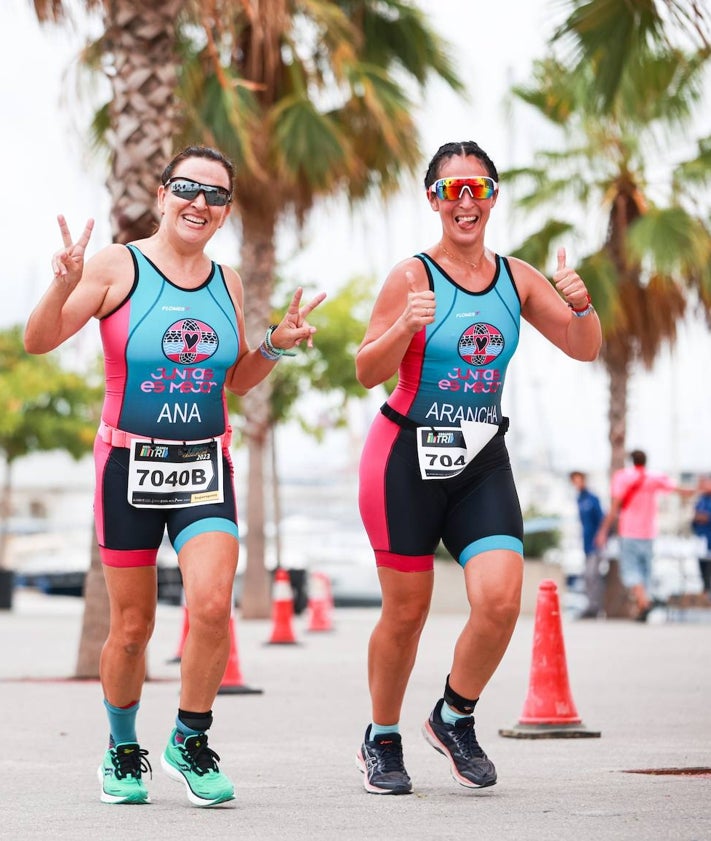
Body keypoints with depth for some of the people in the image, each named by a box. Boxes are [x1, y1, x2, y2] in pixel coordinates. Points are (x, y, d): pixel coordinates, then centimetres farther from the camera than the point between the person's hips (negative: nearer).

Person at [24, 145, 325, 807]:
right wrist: (63, 286, -29)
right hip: (129, 465, -3)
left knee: (211, 604, -18)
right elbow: (38, 342, -11)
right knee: (132, 627, 5)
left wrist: (277, 346, 4)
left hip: (204, 467, 3)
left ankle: (190, 741, 2)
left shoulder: (226, 283, 9)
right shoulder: (117, 266, -5)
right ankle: (123, 750, 28)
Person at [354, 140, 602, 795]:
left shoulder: (516, 278, 6)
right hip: (407, 456, -3)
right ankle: (382, 740, 26)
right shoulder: (412, 277, -6)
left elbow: (584, 349, 10)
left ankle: (456, 718, 12)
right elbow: (368, 372, -6)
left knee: (501, 598, -14)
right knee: (406, 612, 3)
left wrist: (581, 306, -11)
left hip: (481, 459, 3)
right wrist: (405, 329, -24)